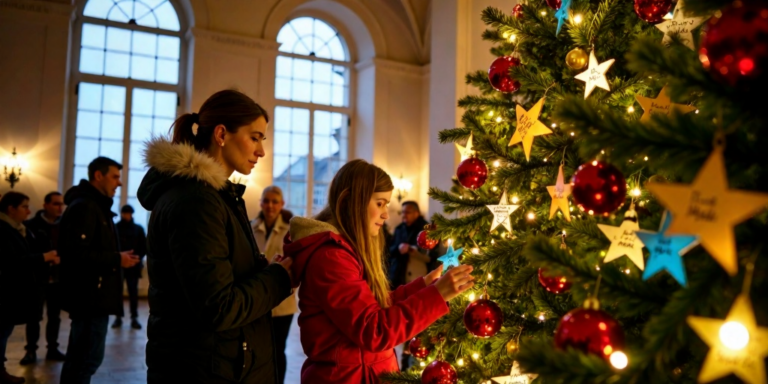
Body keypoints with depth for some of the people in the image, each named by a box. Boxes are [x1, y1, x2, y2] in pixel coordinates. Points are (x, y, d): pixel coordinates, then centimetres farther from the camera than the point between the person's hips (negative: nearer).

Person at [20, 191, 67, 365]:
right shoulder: (32, 225, -5)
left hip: (58, 278, 3)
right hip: (38, 277, -3)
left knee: (55, 316, 11)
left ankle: (52, 349, 21)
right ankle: (31, 350, 16)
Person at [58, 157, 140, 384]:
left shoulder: (95, 206, 19)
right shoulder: (85, 206, -14)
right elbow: (77, 253, -24)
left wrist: (117, 258, 8)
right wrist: (117, 259, -16)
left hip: (93, 296, 11)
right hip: (91, 296, -11)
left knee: (78, 357, 17)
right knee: (88, 357, -7)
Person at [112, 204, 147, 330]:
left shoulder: (138, 229, 6)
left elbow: (144, 247, 4)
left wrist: (137, 258, -9)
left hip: (133, 266, 0)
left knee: (133, 292, 2)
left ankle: (134, 318, 7)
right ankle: (118, 317, 14)